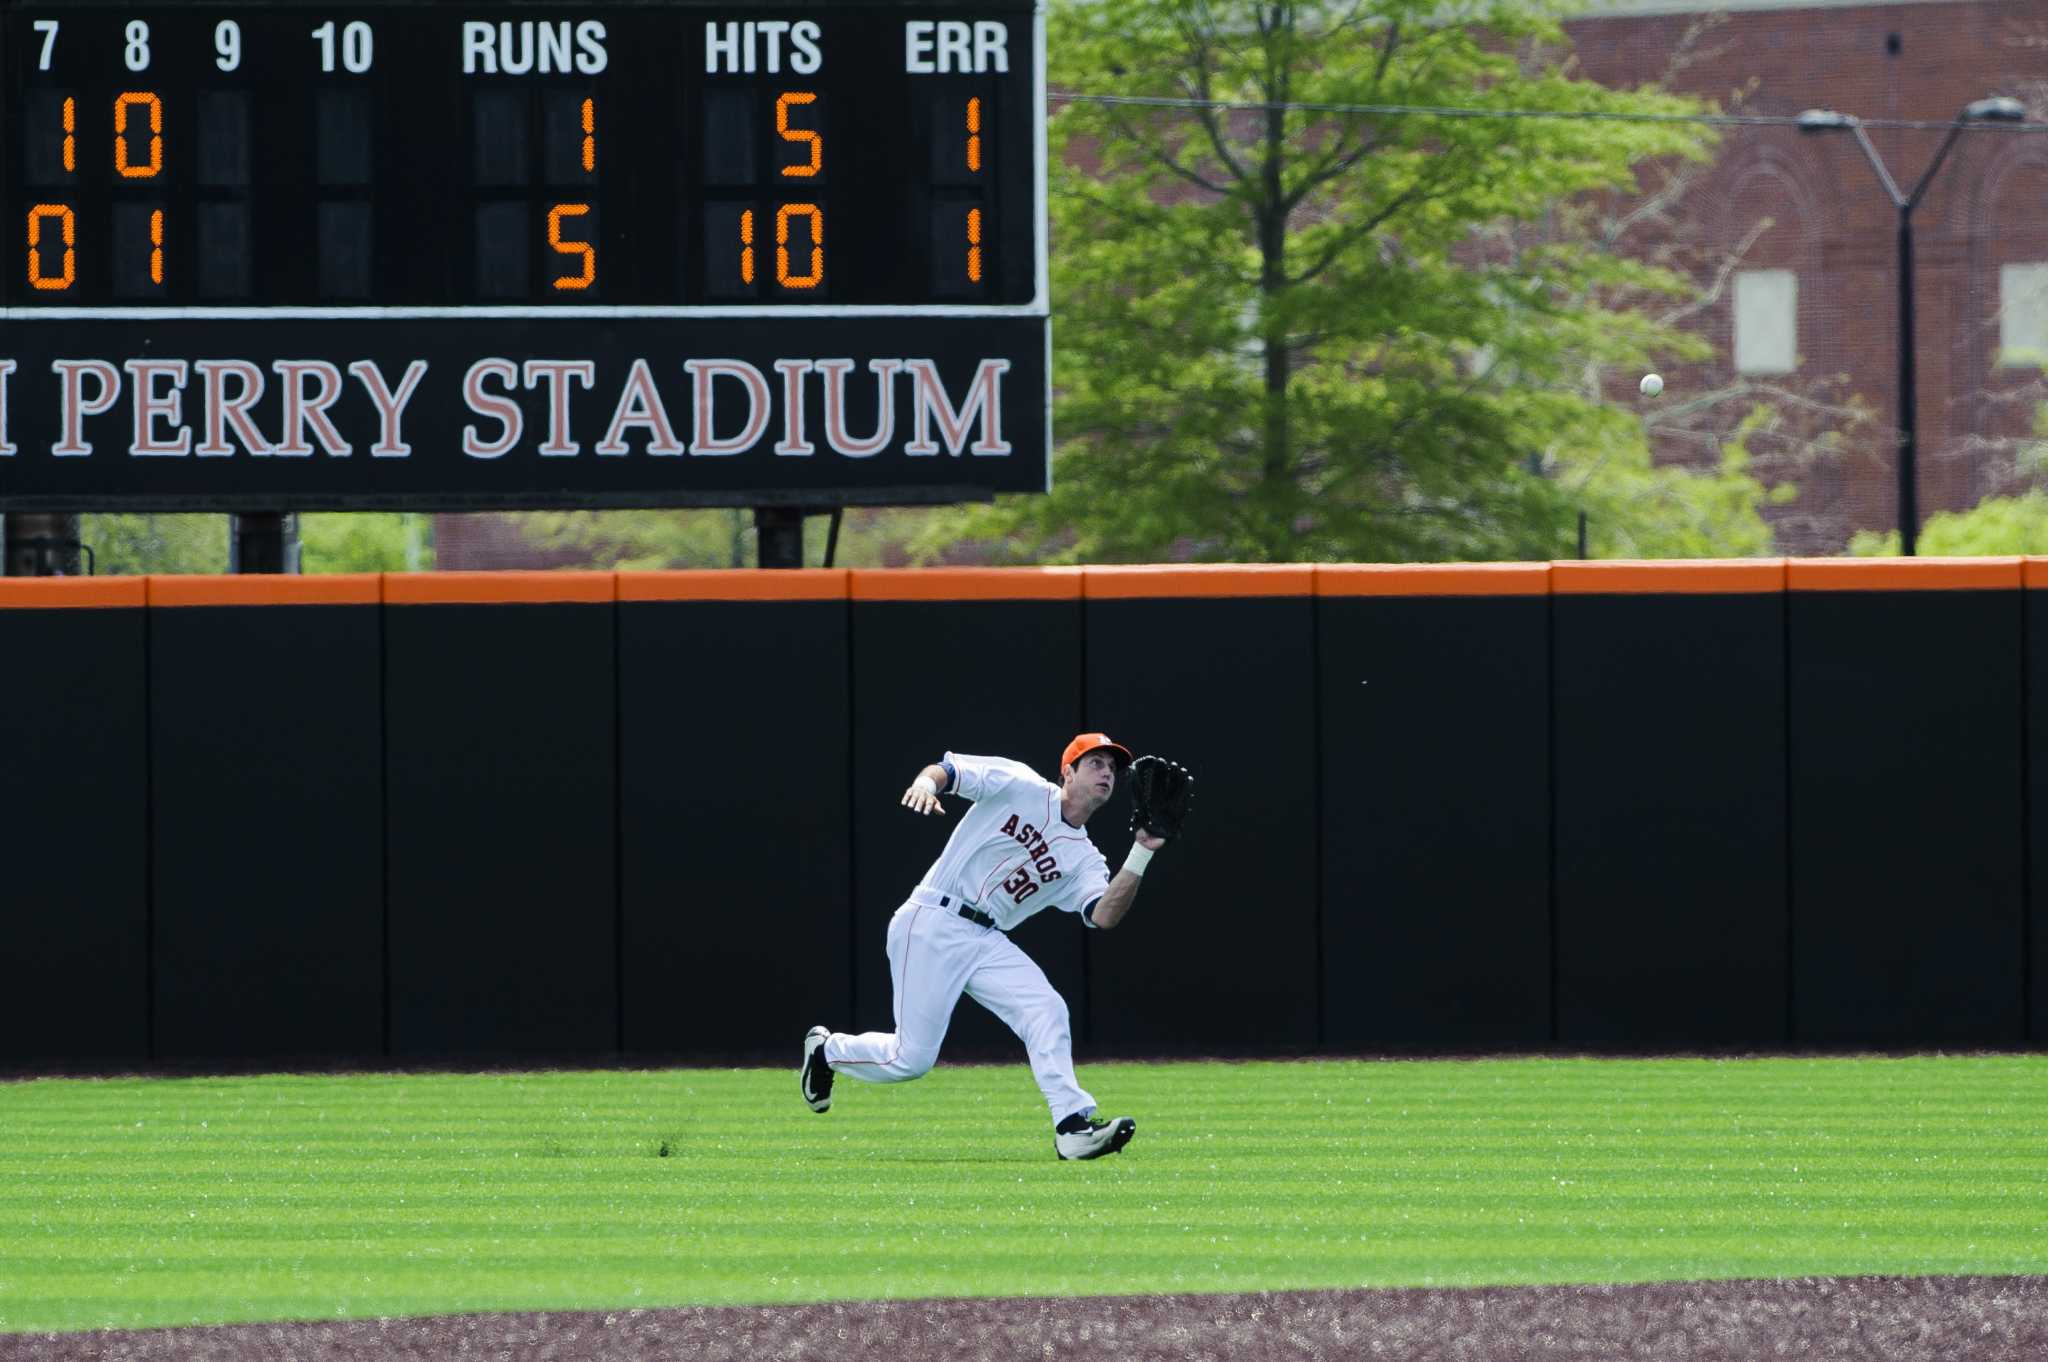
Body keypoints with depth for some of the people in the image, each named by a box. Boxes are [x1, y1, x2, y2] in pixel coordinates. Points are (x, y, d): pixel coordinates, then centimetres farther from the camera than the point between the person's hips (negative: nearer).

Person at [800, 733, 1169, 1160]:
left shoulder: (1083, 860, 9)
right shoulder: (1019, 787, -2)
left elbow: (1104, 917, -8)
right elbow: (949, 770, -9)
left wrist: (1142, 854, -17)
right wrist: (926, 781, -34)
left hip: (986, 943, 6)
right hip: (931, 927, -6)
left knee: (1047, 1011, -17)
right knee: (913, 1058, -7)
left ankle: (1073, 1128, -20)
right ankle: (826, 1050, 23)